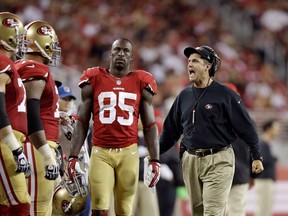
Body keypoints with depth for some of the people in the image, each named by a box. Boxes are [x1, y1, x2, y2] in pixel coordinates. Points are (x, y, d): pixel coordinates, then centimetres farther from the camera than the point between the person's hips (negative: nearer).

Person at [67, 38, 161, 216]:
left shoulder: (141, 84, 9)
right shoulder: (94, 81, 8)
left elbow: (150, 126, 10)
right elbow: (82, 123, 9)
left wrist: (155, 160, 2)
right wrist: (73, 156, 2)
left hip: (128, 153, 1)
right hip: (101, 152, -1)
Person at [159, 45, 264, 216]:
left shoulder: (225, 94, -4)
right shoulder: (184, 96, 11)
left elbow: (246, 127, -3)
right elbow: (171, 130, 19)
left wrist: (257, 157, -4)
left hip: (218, 161, -6)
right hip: (190, 161, 6)